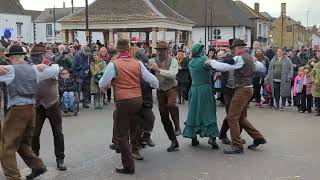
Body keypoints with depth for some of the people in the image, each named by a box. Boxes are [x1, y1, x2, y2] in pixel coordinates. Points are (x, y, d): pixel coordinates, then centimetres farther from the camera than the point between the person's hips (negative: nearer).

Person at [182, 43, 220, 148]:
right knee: (208, 112, 0)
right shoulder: (203, 60, -13)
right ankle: (211, 137, -6)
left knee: (194, 112, 11)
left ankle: (193, 138, 14)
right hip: (205, 89, -6)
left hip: (194, 89, 6)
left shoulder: (191, 62, 9)